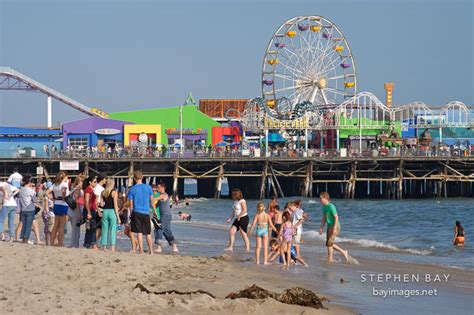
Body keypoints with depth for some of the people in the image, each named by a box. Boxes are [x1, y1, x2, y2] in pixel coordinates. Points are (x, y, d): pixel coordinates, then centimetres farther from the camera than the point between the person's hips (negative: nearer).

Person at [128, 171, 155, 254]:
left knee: (139, 232, -2)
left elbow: (131, 204, 1)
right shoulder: (148, 187, 4)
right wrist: (155, 211, 18)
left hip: (136, 212, -2)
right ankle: (151, 250, 10)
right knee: (148, 233, 10)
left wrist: (131, 213, 12)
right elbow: (151, 201, 8)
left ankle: (141, 250, -7)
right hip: (146, 213, 2)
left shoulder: (132, 189, -1)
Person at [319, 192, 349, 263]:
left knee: (329, 243, -7)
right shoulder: (324, 207, 9)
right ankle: (343, 252, 22)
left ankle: (330, 259, 1)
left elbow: (336, 217, -19)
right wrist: (321, 227, 12)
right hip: (329, 227, 9)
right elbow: (324, 218, 17)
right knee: (330, 244, 11)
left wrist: (334, 228, -23)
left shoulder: (331, 206, -18)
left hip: (335, 226, -9)